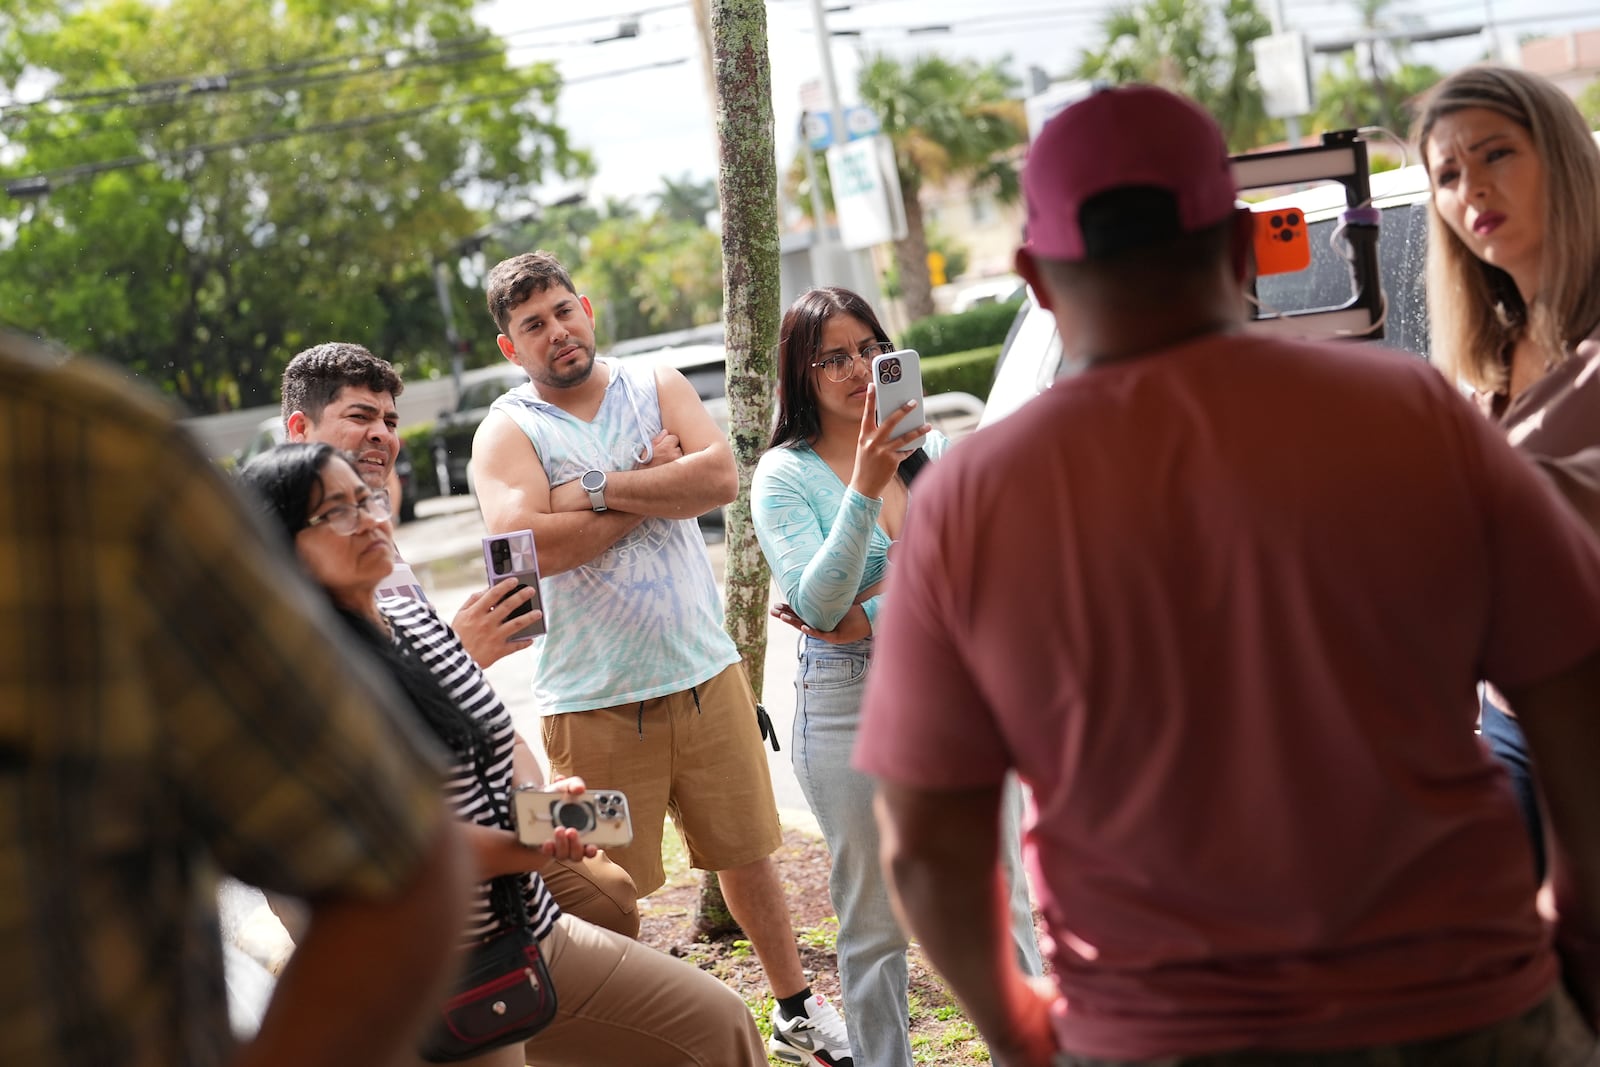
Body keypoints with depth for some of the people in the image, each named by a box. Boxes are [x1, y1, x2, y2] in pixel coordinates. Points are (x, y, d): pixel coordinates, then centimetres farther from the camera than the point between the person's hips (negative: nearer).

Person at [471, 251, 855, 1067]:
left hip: (707, 677, 3)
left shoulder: (657, 387, 6)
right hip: (595, 703, -3)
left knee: (746, 853, 17)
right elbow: (525, 544, -21)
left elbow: (721, 477, -11)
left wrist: (597, 491, -17)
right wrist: (653, 489, -13)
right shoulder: (507, 432, -3)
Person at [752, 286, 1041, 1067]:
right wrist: (864, 488, -26)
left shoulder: (927, 446, 6)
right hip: (853, 709, -3)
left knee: (1001, 900, 7)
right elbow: (818, 604, -17)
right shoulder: (784, 473, -5)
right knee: (876, 925, 7)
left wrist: (873, 617, -13)